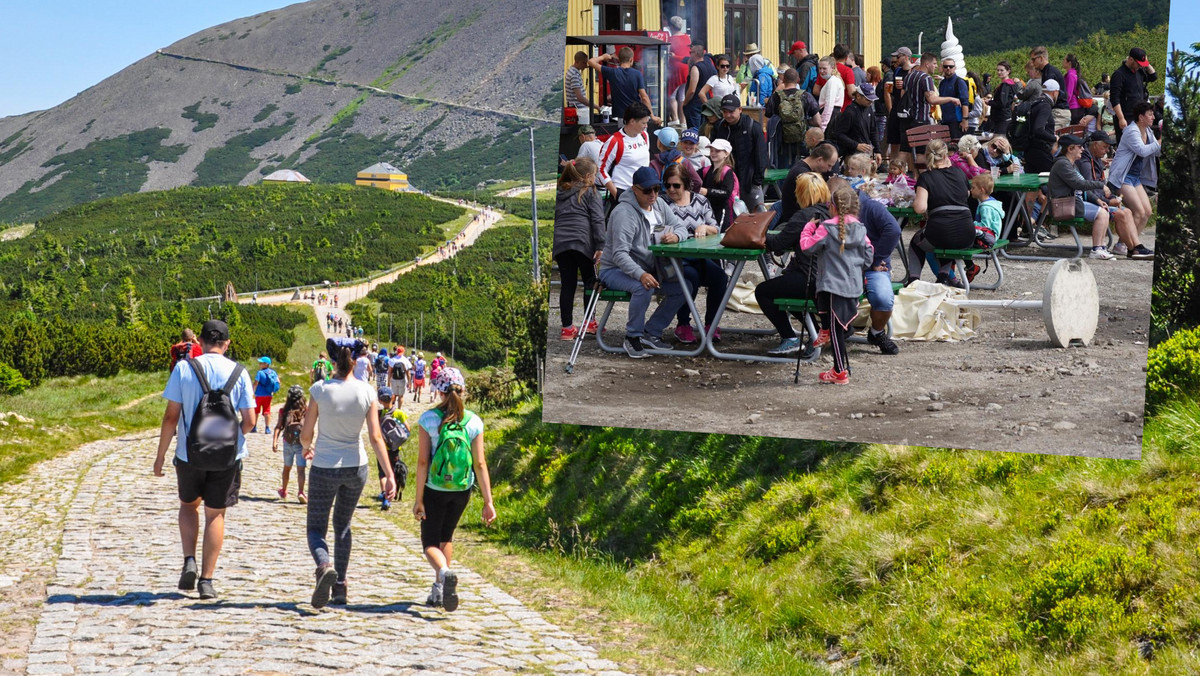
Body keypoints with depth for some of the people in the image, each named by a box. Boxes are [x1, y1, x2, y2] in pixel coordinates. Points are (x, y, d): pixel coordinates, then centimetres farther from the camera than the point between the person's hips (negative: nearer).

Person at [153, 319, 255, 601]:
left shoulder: (184, 368, -6)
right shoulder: (238, 372, -4)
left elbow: (171, 416, -7)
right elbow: (250, 421, -5)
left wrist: (161, 454, 1)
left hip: (189, 453, 0)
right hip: (227, 455, 0)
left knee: (189, 504, 23)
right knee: (215, 514, 10)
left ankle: (189, 561, 7)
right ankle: (207, 580, 8)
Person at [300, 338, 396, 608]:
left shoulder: (320, 390, -12)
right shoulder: (367, 392, -7)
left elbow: (306, 434, -6)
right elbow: (375, 437, -9)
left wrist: (308, 448, 17)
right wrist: (389, 475, -7)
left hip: (324, 468, -3)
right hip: (356, 467, 3)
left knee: (316, 528, 8)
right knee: (342, 526, 21)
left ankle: (324, 566, -23)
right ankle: (340, 587, 19)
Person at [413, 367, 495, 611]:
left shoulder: (428, 419, -13)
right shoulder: (474, 422, -6)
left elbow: (422, 461, -14)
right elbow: (480, 464, -8)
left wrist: (419, 499, -10)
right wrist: (488, 502, -5)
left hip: (434, 490, -3)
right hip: (462, 491, 3)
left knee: (430, 542, 7)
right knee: (446, 536, 23)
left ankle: (445, 573, -25)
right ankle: (439, 590, 23)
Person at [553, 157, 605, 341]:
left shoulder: (560, 194, 21)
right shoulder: (590, 193, 5)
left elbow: (553, 219, 22)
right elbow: (597, 220, -5)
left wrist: (551, 248, 25)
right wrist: (600, 246, -8)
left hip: (560, 243, 5)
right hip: (582, 242, -4)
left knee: (567, 285, 5)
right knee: (589, 281, 11)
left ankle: (567, 327, 3)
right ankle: (590, 322, 13)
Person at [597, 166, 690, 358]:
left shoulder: (659, 205, 3)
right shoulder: (624, 213, -23)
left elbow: (681, 227, 6)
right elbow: (620, 254, -30)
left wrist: (675, 235, -21)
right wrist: (641, 275, -46)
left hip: (649, 268, 8)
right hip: (615, 270, -8)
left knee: (682, 288, -8)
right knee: (644, 287, -38)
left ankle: (651, 332, 4)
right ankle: (632, 338, -19)